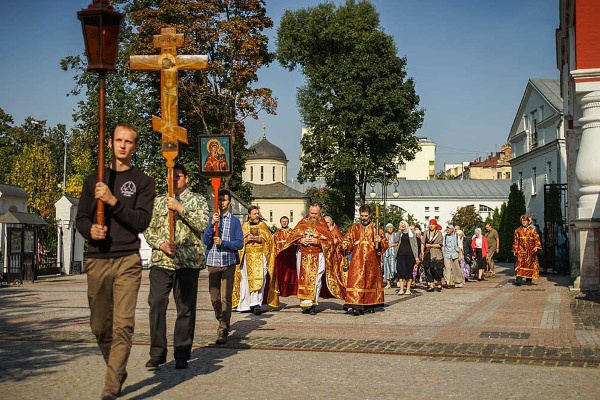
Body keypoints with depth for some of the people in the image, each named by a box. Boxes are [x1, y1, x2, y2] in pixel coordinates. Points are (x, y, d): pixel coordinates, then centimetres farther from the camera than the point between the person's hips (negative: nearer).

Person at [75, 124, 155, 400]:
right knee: (100, 325, 7)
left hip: (127, 260, -3)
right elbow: (81, 218, 13)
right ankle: (118, 372, 29)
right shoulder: (94, 180, 17)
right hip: (96, 260, 3)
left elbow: (142, 221, -5)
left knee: (123, 325, -13)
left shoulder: (143, 181, 6)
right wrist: (90, 230, -10)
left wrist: (113, 201, -16)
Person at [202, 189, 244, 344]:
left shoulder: (234, 221, 5)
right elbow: (205, 240, -2)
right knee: (214, 298, 8)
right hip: (213, 263, 2)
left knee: (225, 298, -10)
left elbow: (239, 243, -1)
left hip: (228, 263, -2)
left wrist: (222, 242, -15)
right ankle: (221, 321, 32)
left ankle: (223, 331, -11)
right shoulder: (210, 219, 8)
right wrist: (212, 224, -16)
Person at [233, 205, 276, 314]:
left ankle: (256, 304, -17)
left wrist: (259, 239, -11)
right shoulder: (244, 226, 12)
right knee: (247, 281, -1)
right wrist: (247, 239, -10)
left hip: (260, 257, -1)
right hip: (247, 257, 1)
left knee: (258, 280, -12)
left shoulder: (263, 226, 12)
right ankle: (245, 304, 7)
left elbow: (269, 240, 5)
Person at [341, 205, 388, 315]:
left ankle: (370, 305, 17)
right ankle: (356, 305, -14)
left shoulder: (375, 228, 7)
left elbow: (385, 243, 6)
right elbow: (347, 240, 10)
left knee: (371, 281, 6)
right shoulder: (354, 228, 10)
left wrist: (379, 242, -16)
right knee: (356, 280, -11)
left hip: (371, 260, 1)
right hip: (357, 259, 0)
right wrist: (345, 245, -12)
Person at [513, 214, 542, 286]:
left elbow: (537, 239, 1)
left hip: (530, 250, 0)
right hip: (521, 250, 0)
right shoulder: (518, 230, 9)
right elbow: (515, 241, 11)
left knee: (529, 264, 6)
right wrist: (515, 250, 7)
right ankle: (519, 279, -23)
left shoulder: (532, 230, 5)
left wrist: (536, 246, -14)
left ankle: (529, 280, 18)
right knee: (520, 263, -14)